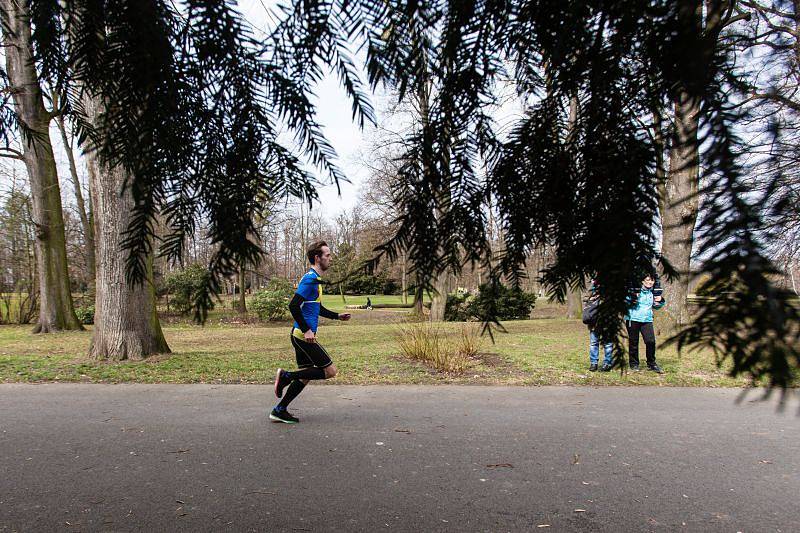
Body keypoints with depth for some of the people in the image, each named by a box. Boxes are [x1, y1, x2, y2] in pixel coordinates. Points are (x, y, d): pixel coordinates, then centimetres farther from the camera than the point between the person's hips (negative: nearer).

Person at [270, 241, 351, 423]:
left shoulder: (314, 279, 17)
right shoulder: (310, 279, -15)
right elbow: (293, 306, -24)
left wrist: (337, 316, 20)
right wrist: (306, 330, -23)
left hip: (300, 335, 10)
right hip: (304, 335, -10)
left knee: (305, 375, 14)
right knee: (330, 371, -4)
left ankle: (279, 411, 18)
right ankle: (286, 376, -3)